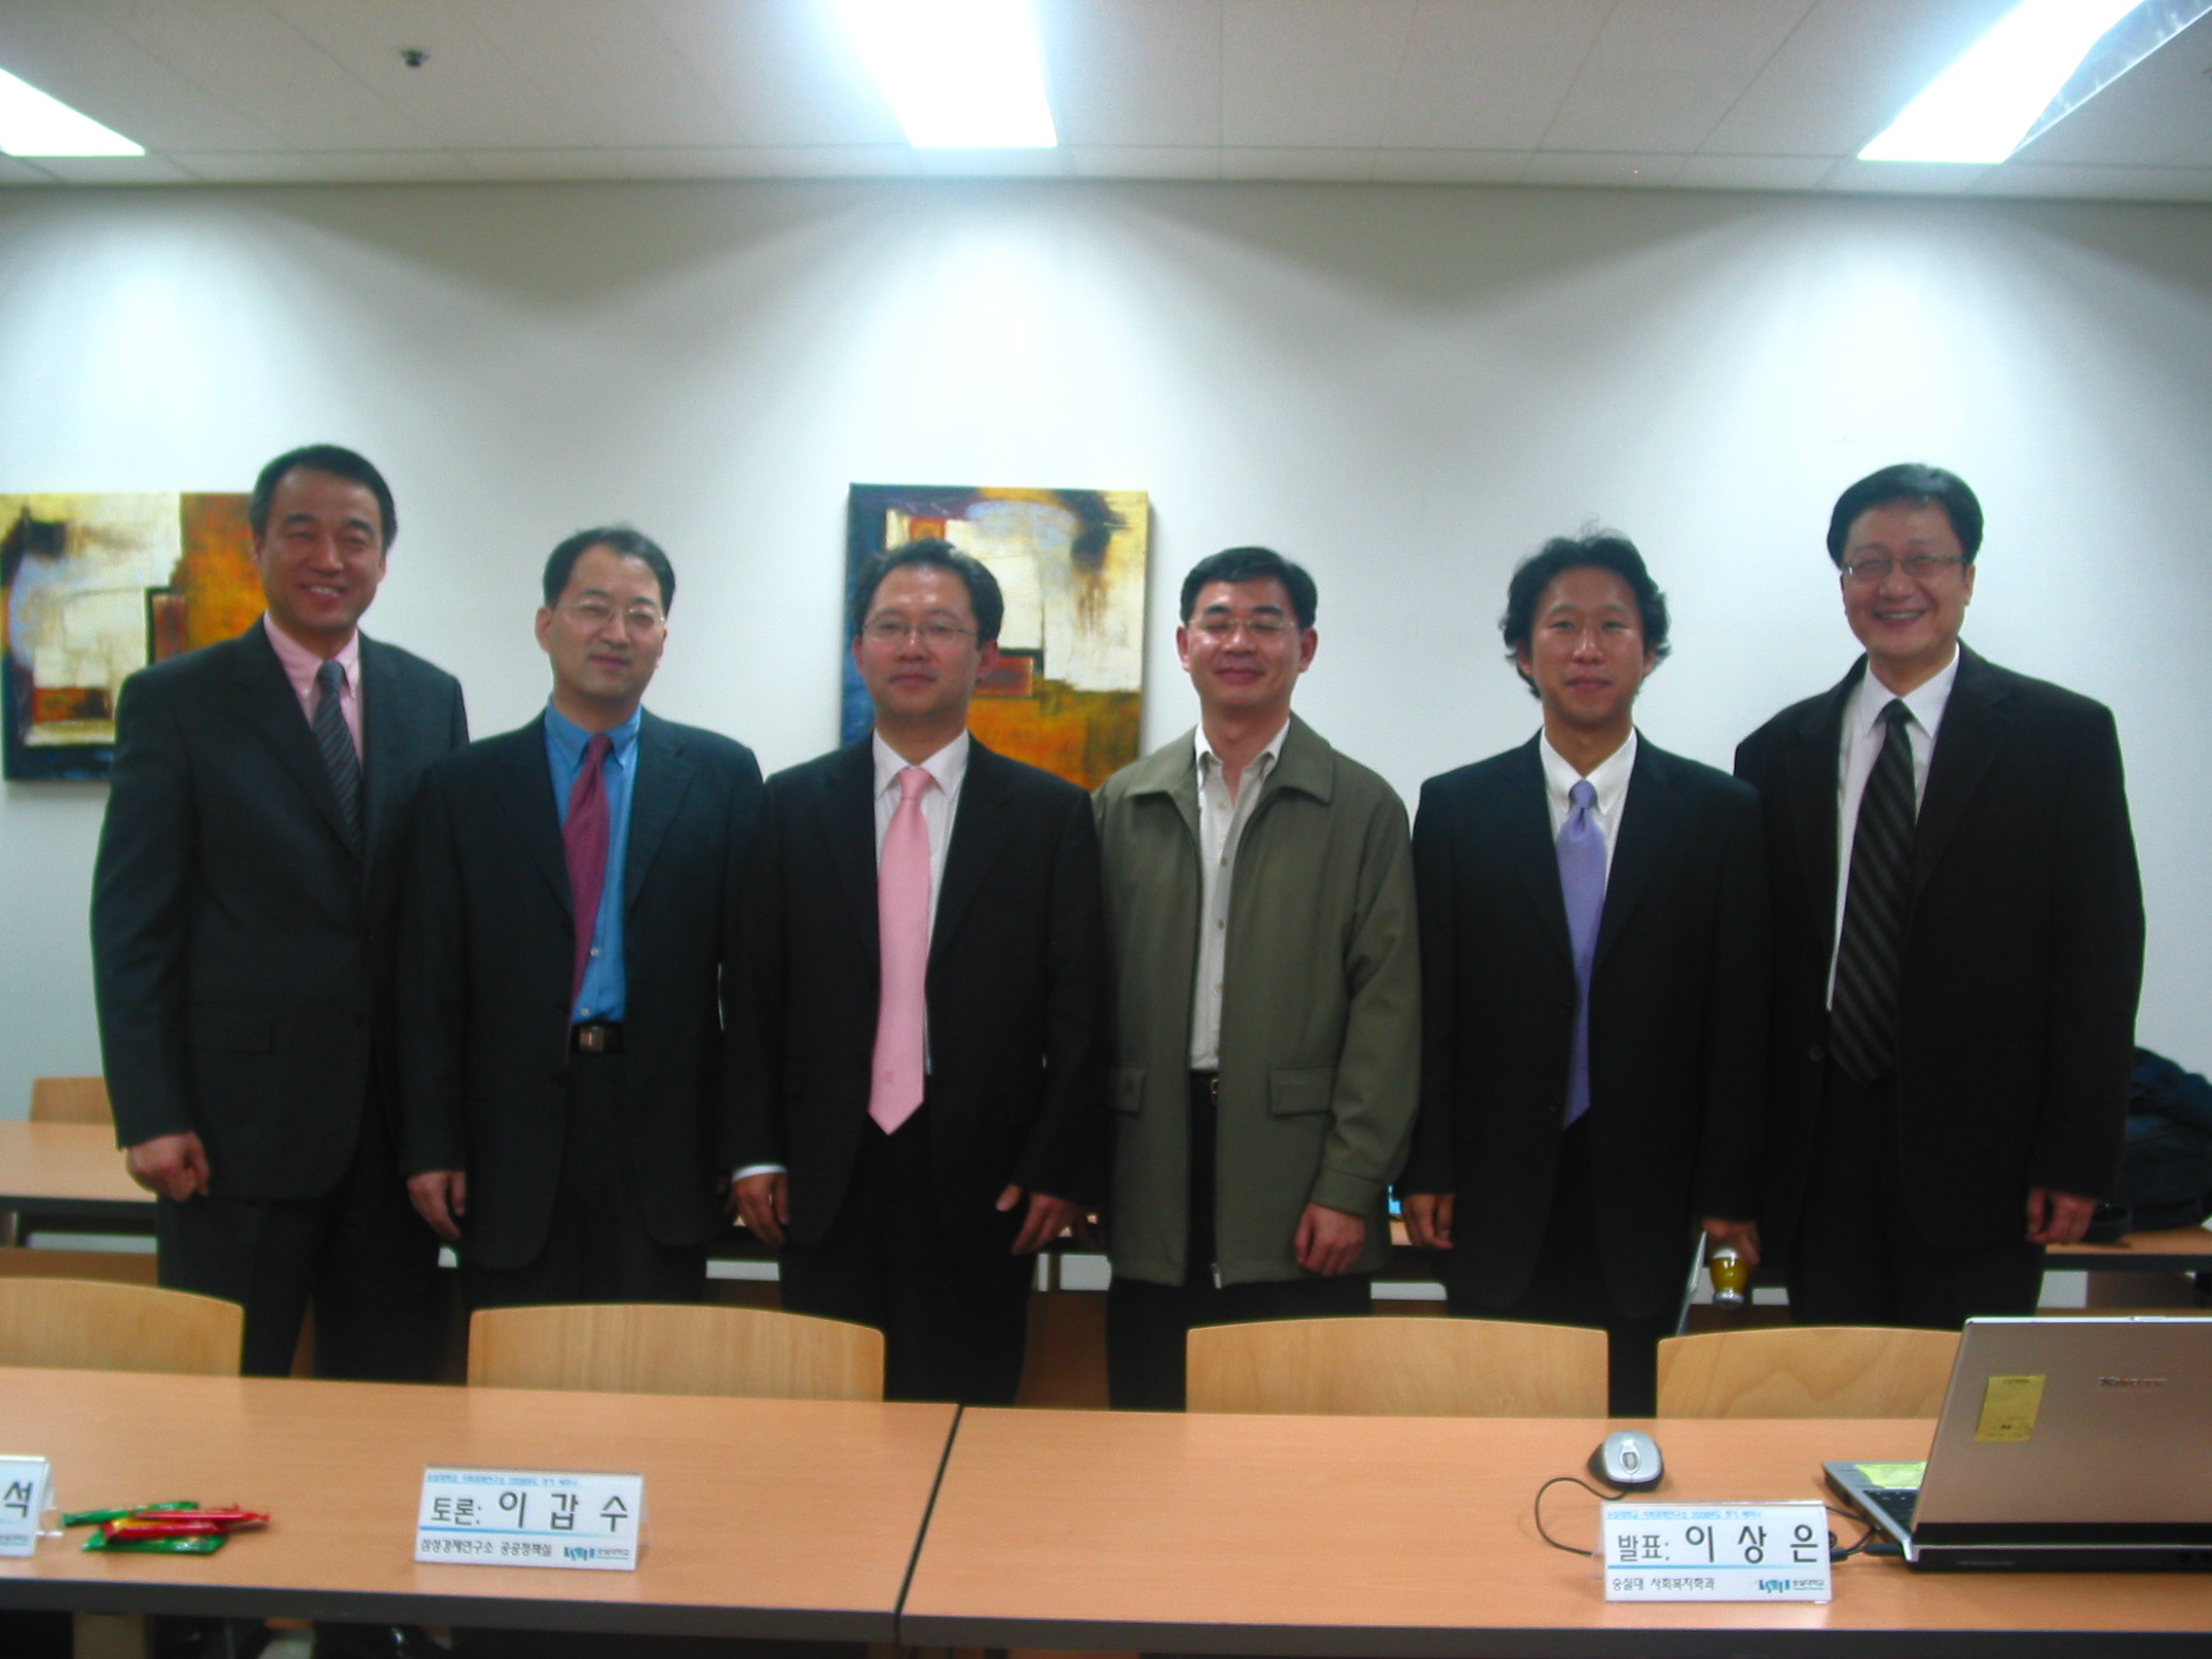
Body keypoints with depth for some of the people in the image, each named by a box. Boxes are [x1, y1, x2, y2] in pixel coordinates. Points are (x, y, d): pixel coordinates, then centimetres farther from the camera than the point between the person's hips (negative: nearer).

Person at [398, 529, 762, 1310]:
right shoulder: (461, 786, 6)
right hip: (511, 1137, 1)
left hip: (664, 1138, 0)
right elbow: (429, 982, 4)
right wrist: (431, 1146, -2)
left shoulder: (722, 775, 4)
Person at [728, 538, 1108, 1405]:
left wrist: (1059, 1167, -5)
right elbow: (754, 993, 5)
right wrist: (757, 1151, 0)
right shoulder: (792, 804, 7)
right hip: (827, 1181, 2)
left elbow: (1078, 1007, 0)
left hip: (982, 1186, -1)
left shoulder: (1051, 814, 2)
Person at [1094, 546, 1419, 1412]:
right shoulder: (1124, 804, 10)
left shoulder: (1362, 808, 2)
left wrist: (1350, 1188, -9)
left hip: (1297, 1189, -2)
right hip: (1153, 1189, 2)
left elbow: (1387, 1006, -3)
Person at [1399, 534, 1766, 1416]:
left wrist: (1732, 1187, -1)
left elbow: (1740, 1015, 2)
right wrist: (1423, 1170, -2)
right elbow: (1429, 1006, 2)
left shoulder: (1720, 812, 3)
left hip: (1645, 1188, 0)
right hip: (1496, 1190, 0)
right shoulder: (1454, 807, 3)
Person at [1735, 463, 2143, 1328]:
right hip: (1820, 1149, 2)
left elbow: (2100, 957, -2)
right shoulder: (1779, 752, 8)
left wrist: (2078, 1157, -7)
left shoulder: (2064, 736, 1)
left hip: (1977, 1149, -2)